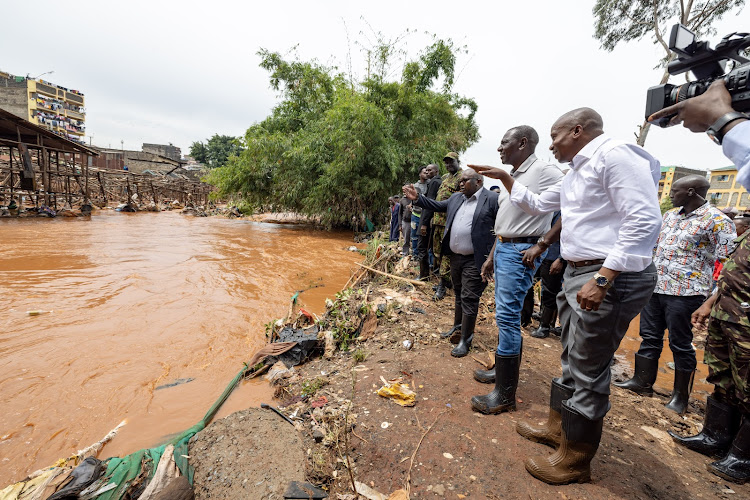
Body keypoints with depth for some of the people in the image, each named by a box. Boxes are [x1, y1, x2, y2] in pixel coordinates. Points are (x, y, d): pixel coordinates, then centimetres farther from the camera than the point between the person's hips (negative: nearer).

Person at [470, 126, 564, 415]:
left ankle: (505, 394, 1)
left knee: (507, 316, -9)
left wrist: (541, 245, -19)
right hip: (502, 248, 9)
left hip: (520, 252, -9)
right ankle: (503, 369, 32)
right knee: (505, 314, 16)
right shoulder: (512, 177, 16)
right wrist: (492, 257, 21)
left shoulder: (544, 172, -12)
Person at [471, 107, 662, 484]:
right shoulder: (576, 172, 18)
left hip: (611, 279, -10)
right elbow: (538, 204, 29)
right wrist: (504, 177, 25)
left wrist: (602, 279, -27)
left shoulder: (615, 155, -13)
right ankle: (557, 428, 38)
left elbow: (644, 221, -22)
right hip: (579, 274, 10)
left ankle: (575, 461, 20)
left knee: (588, 371, 1)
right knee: (572, 360, 19)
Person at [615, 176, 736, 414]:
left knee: (680, 345, 5)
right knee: (649, 338, 13)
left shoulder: (716, 221, -10)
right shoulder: (670, 215, 11)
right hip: (655, 287, 7)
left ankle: (681, 395, 22)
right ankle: (643, 382, 26)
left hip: (684, 293, -7)